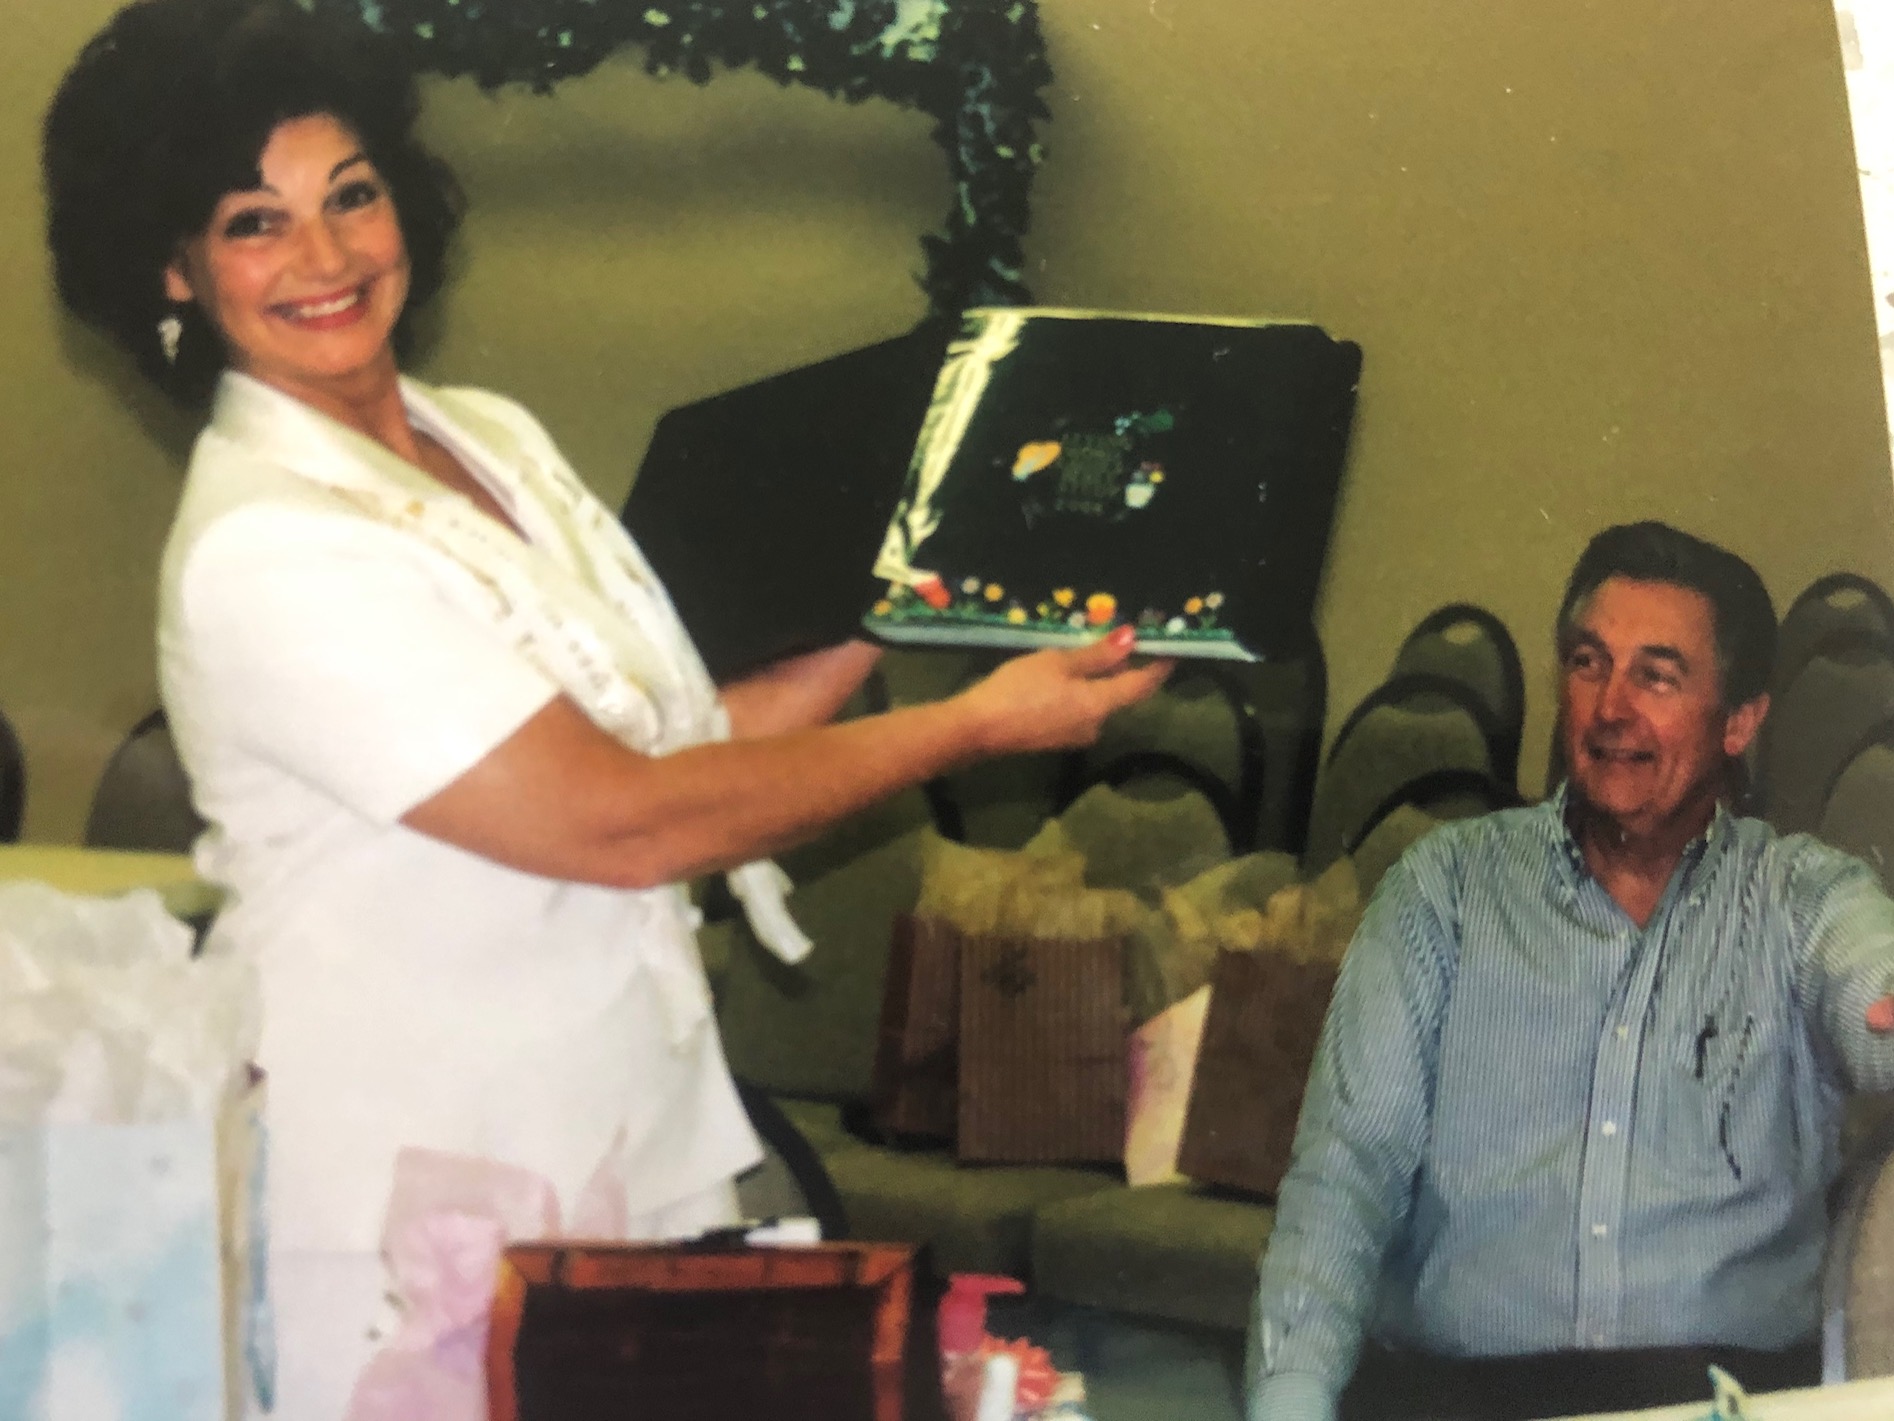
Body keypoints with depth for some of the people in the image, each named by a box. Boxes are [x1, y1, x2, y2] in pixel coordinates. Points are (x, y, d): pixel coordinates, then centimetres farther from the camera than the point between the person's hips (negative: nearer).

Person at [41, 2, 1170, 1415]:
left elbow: (669, 737, 12)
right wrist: (978, 725, -15)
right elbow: (620, 822, -22)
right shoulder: (263, 555, -21)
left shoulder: (494, 438, 6)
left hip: (635, 1143, 8)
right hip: (416, 1232, -8)